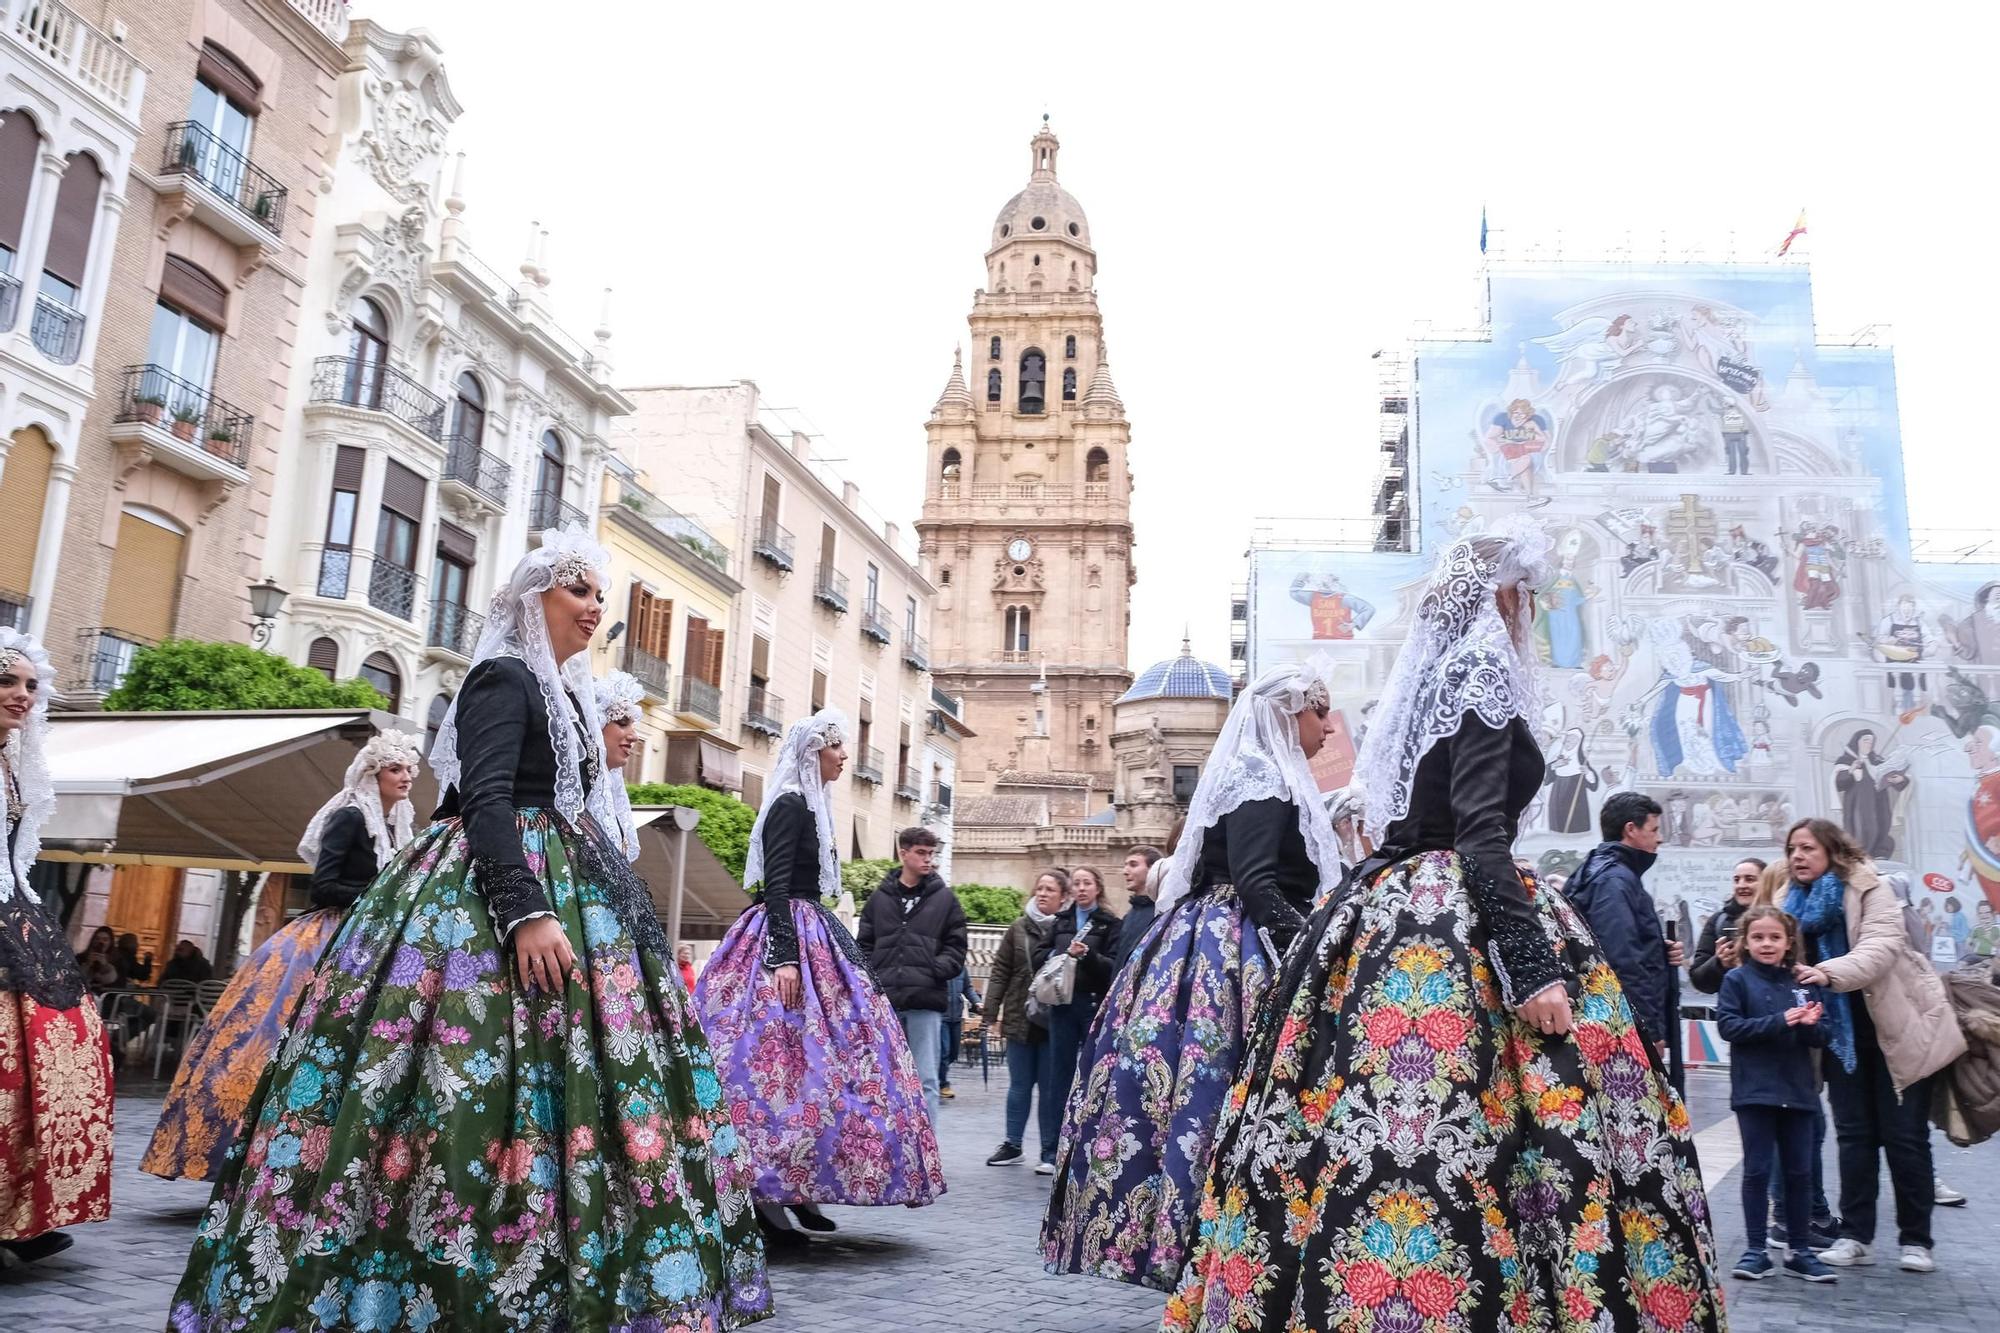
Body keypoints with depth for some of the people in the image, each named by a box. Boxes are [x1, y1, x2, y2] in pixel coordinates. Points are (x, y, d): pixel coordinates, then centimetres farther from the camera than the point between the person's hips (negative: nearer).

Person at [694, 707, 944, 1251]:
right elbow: (776, 885, -20)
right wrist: (785, 957, -27)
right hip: (790, 938, -10)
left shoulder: (812, 805, 17)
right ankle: (767, 1196, -7)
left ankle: (794, 1191, 16)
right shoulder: (790, 804, -11)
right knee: (789, 1058, -11)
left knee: (820, 1056, 10)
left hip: (813, 936, 10)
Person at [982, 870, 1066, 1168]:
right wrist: (992, 1012, 1)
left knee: (1050, 1088, 5)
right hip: (1020, 1019, 3)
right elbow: (1000, 971, 5)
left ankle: (1051, 1152, 14)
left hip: (1053, 1022, -3)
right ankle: (1012, 1144, 24)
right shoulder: (1019, 928, 5)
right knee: (1019, 1085, 12)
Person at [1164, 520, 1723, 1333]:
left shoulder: (1427, 686, 19)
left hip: (1387, 917, 9)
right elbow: (1480, 832, -18)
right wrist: (1534, 966, -23)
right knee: (1457, 1146, -9)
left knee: (1349, 1119, 6)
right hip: (1458, 927, -9)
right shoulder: (1480, 672, -7)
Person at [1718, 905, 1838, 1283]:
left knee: (1799, 1171, 11)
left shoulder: (1801, 983, 7)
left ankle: (1800, 1251, 22)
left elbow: (1820, 1039, 8)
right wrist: (1780, 1022, -21)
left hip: (1797, 1090, 4)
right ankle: (1756, 1251, 10)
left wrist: (1810, 1025, -15)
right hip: (1754, 1091, -4)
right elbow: (1729, 1026, -13)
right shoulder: (1737, 979, -3)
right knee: (1757, 1170, 2)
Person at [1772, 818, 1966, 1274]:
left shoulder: (1869, 889, -11)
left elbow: (1881, 948, -27)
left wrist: (1829, 973, -43)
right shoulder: (1794, 903, 7)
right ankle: (1856, 1236, 11)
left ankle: (1916, 1240, 12)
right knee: (1854, 1134, 6)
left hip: (1896, 1026, -5)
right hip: (1841, 1032, 5)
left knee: (1904, 1136, 1)